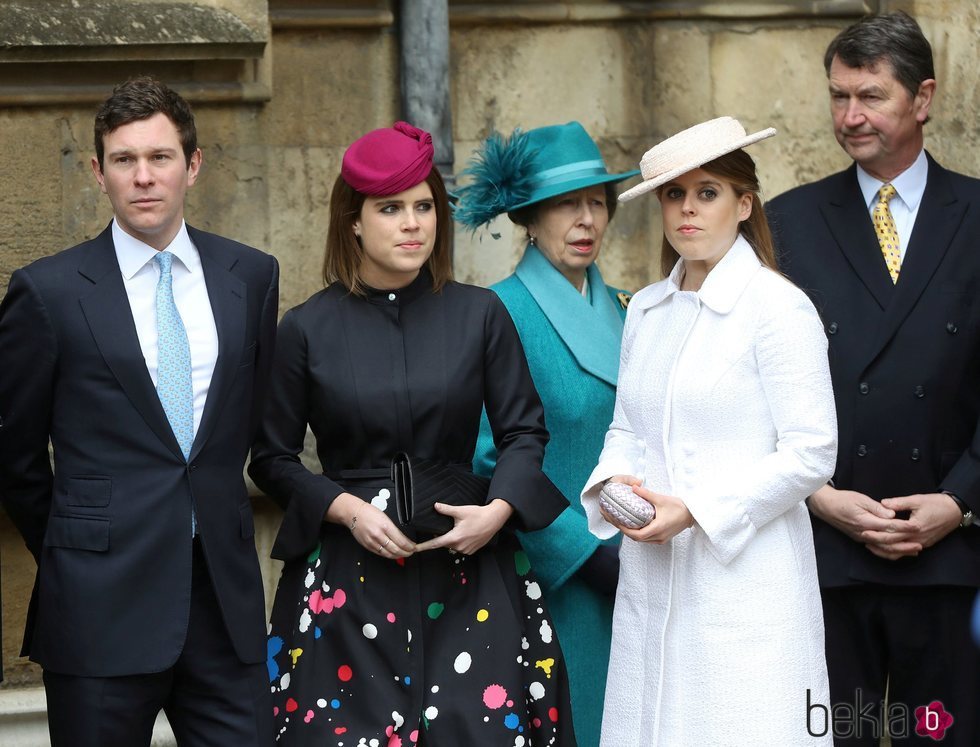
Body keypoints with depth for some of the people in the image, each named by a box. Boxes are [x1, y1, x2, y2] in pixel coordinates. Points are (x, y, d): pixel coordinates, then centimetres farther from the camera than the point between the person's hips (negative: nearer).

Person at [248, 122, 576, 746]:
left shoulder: (480, 314, 4)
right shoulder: (308, 329, 1)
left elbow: (525, 431, 8)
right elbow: (272, 459, 5)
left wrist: (498, 510, -9)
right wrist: (347, 509, -10)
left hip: (468, 573, 1)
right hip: (347, 576, -1)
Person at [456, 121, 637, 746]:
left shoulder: (625, 312, 12)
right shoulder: (500, 314, -9)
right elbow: (491, 460, -14)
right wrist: (590, 550, -15)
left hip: (628, 579, 6)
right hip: (549, 577, -6)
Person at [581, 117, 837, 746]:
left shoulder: (780, 308, -7)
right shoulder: (646, 310, 14)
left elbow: (811, 454, -11)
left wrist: (694, 510, -15)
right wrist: (612, 483, -2)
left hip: (746, 571, -6)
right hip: (651, 578, 6)